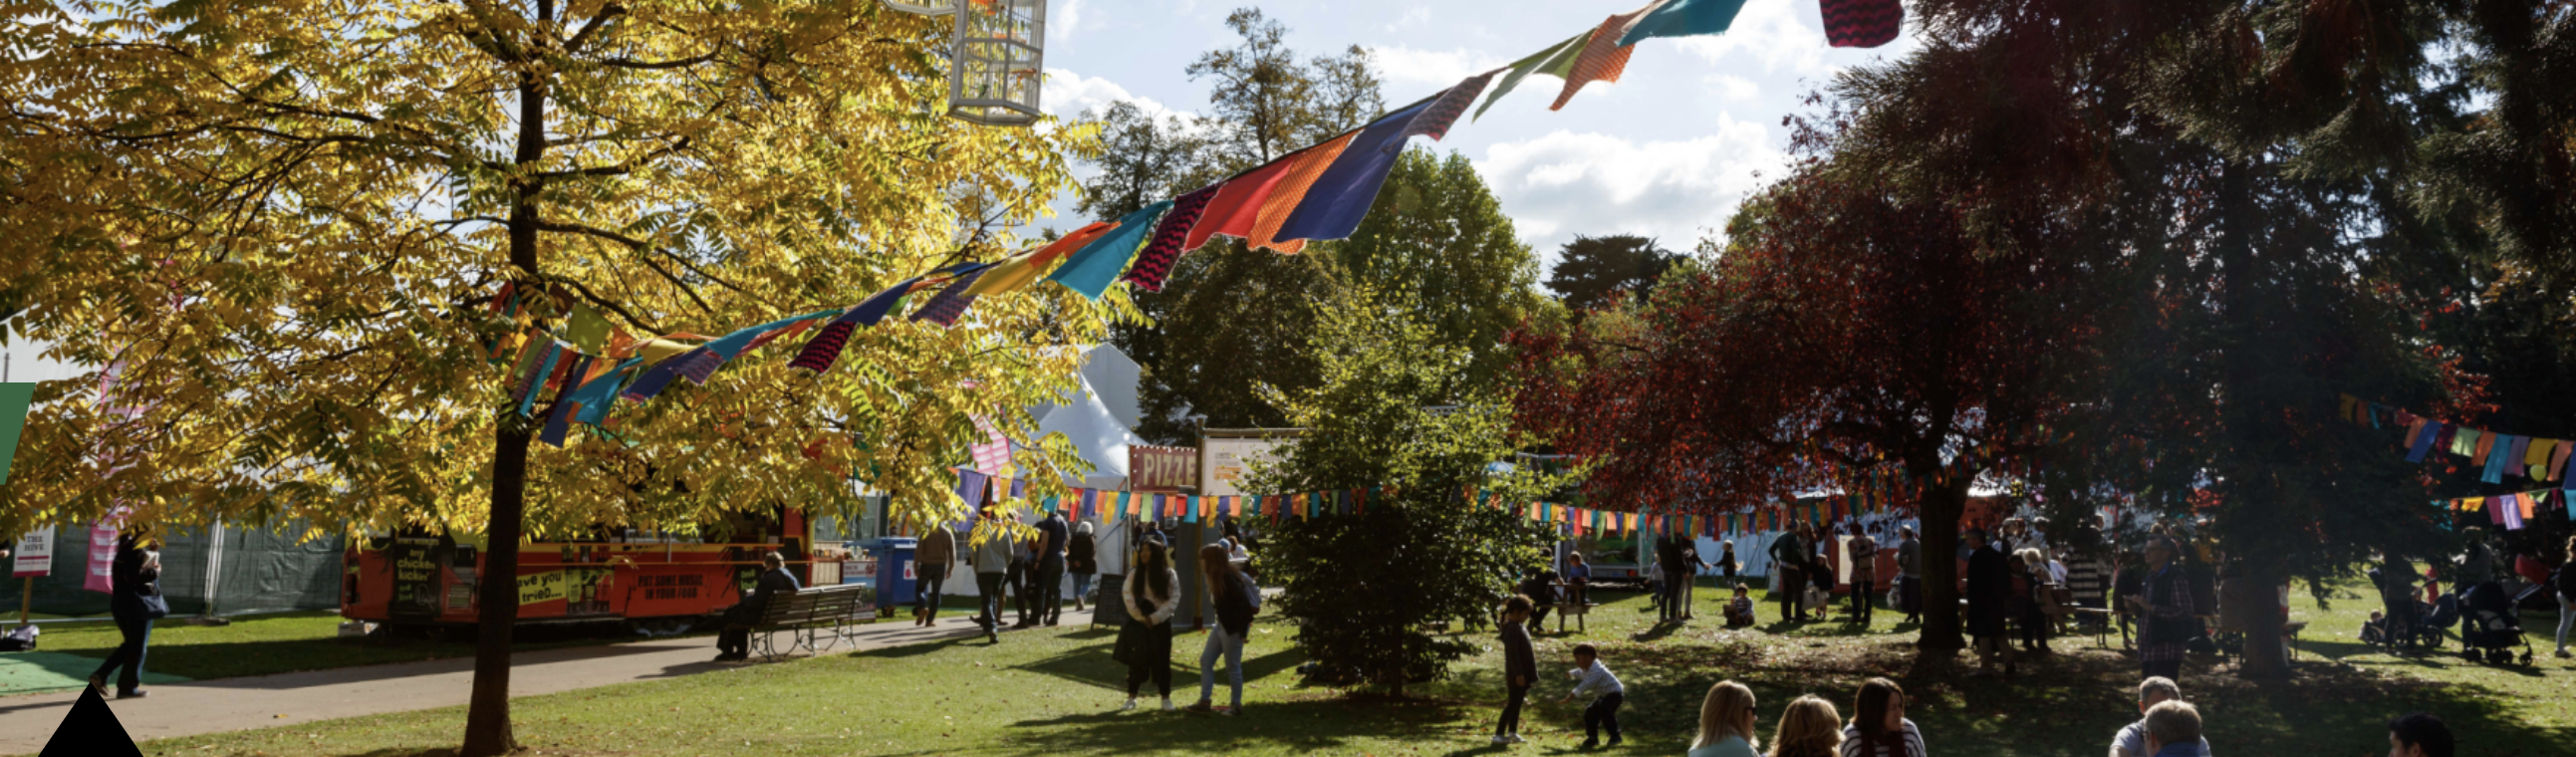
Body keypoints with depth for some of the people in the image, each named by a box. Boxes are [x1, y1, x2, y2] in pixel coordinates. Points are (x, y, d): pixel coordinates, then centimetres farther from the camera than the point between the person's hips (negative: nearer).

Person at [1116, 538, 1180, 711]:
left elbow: (1174, 600, -8)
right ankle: (1131, 698, 13)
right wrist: (1141, 617, -12)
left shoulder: (1169, 575, -4)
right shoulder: (1134, 573, 2)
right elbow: (1128, 597, -3)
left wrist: (1154, 618, -14)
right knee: (1136, 660, 4)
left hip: (1160, 623, -1)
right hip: (1138, 623, 1)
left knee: (1162, 661, 3)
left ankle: (1166, 698, 12)